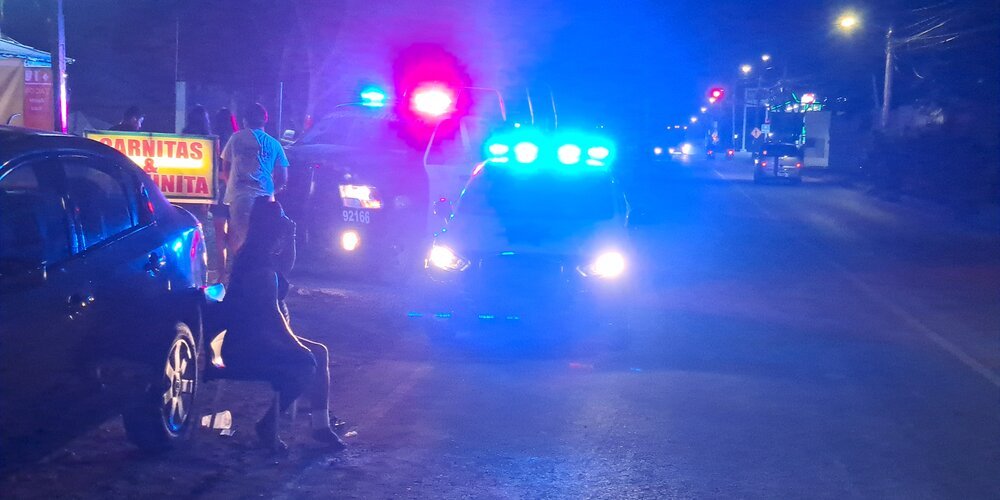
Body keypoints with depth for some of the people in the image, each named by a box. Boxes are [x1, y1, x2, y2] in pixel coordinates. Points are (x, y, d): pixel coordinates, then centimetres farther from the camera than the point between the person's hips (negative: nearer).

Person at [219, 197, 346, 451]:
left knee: (320, 352, 8)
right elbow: (271, 312, -23)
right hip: (246, 347, -12)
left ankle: (321, 425, 7)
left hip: (257, 339, 12)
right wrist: (295, 343, -16)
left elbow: (286, 265, 31)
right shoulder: (260, 263, -22)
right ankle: (268, 426, -8)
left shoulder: (258, 256, 11)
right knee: (306, 362, -23)